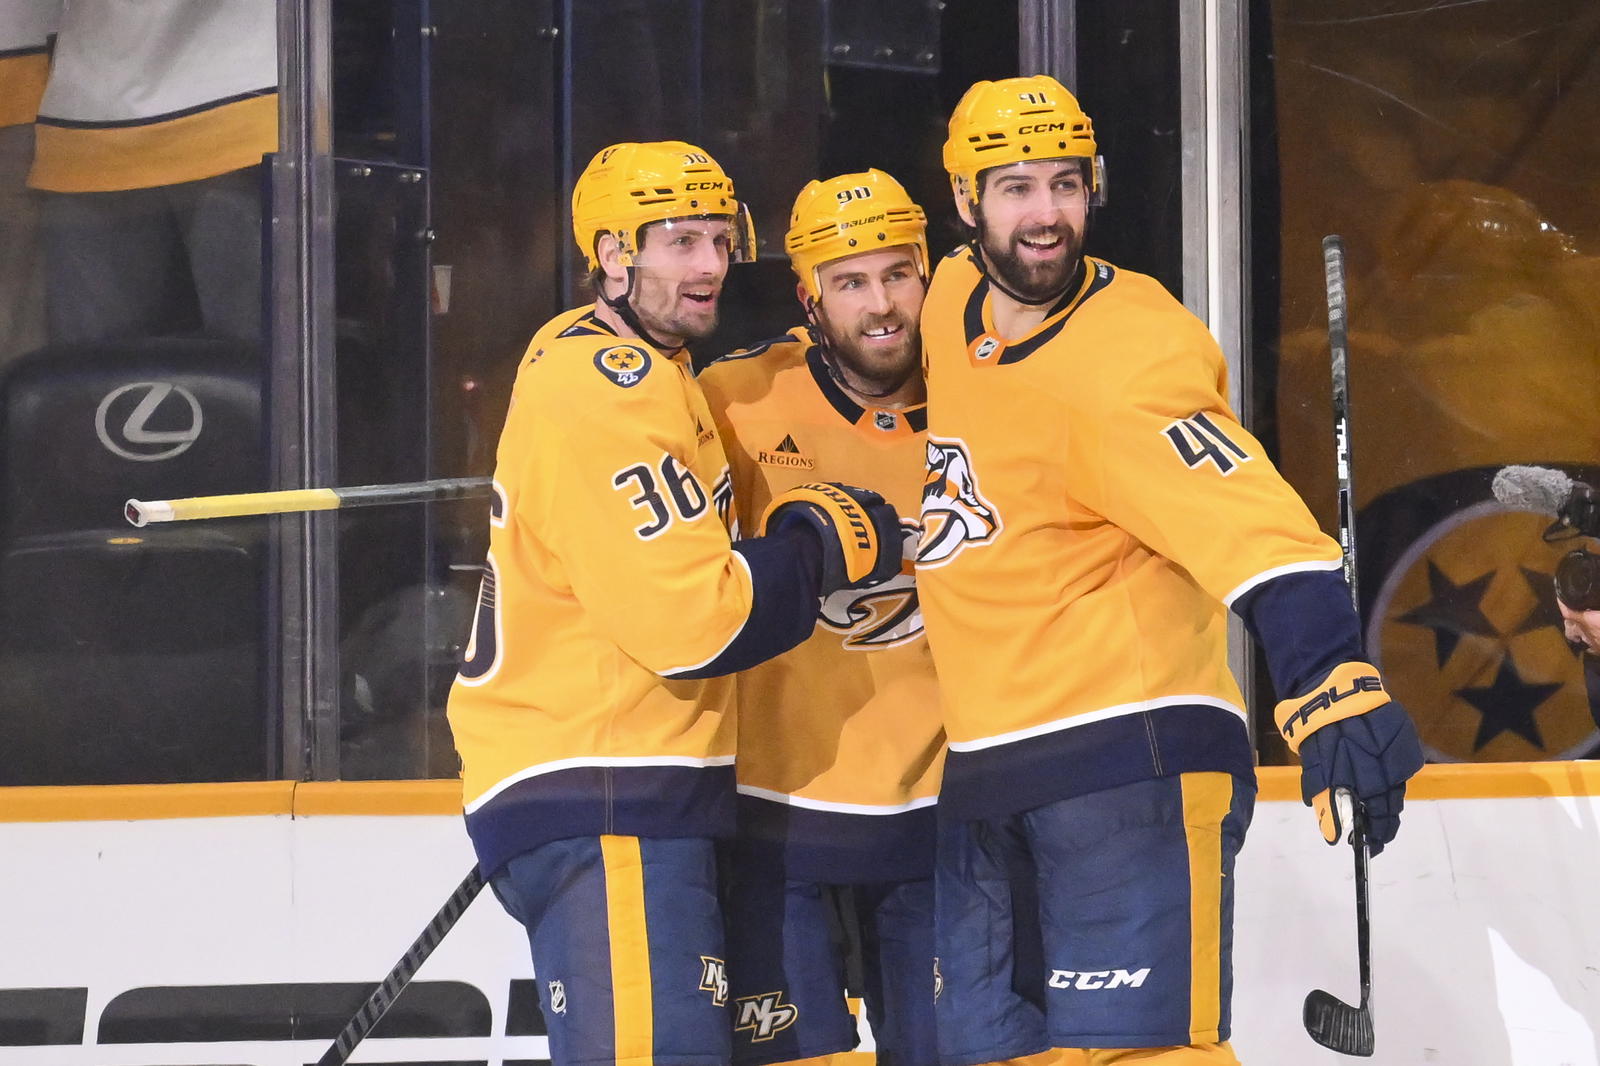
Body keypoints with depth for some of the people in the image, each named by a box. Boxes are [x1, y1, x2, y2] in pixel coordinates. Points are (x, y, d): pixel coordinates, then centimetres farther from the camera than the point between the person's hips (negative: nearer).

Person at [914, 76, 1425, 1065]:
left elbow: (1244, 517, -33)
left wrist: (1328, 674, -47)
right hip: (983, 774, 8)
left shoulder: (1126, 362, -18)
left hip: (1129, 760, -8)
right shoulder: (953, 303, 7)